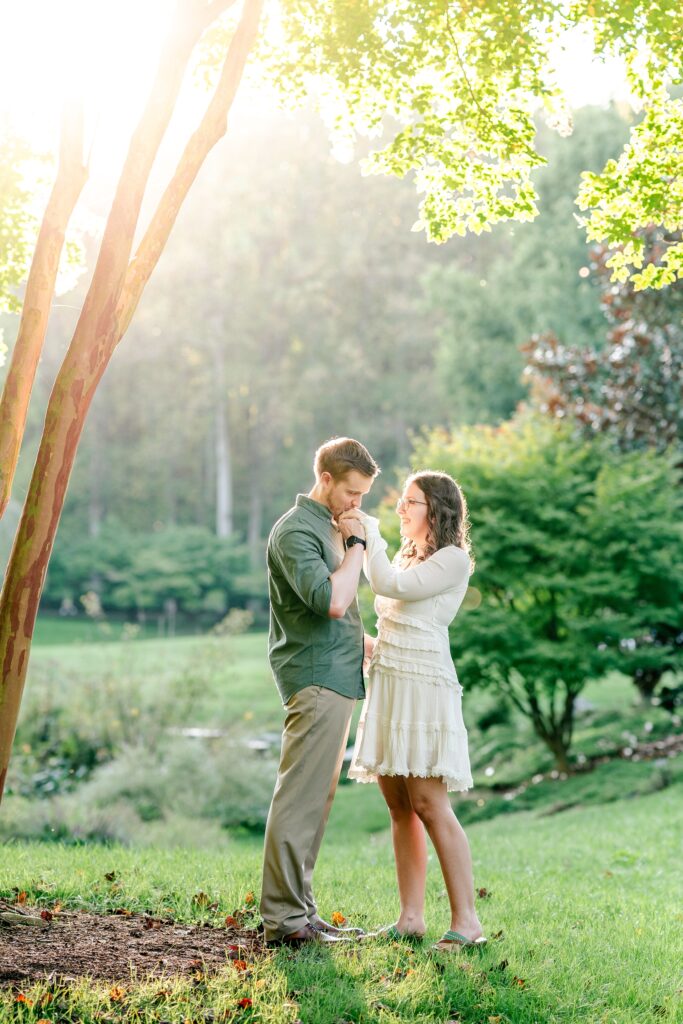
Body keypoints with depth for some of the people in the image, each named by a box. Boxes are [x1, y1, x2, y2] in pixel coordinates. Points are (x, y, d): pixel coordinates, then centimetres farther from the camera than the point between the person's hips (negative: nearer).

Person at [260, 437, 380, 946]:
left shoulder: (332, 527, 19)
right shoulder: (295, 531, -12)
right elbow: (331, 600, -25)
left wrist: (365, 642, 19)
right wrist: (357, 545, -14)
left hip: (336, 678, 10)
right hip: (315, 679, -10)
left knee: (318, 798, 11)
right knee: (301, 796, -9)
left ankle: (299, 907, 17)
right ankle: (284, 916, -6)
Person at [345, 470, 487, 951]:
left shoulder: (453, 559, -5)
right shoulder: (406, 556, 21)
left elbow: (391, 586, -15)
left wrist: (369, 532, -6)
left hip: (424, 685, -8)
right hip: (387, 683, 8)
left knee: (428, 803, -13)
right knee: (399, 804, 5)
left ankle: (466, 920, -10)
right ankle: (411, 917, 8)